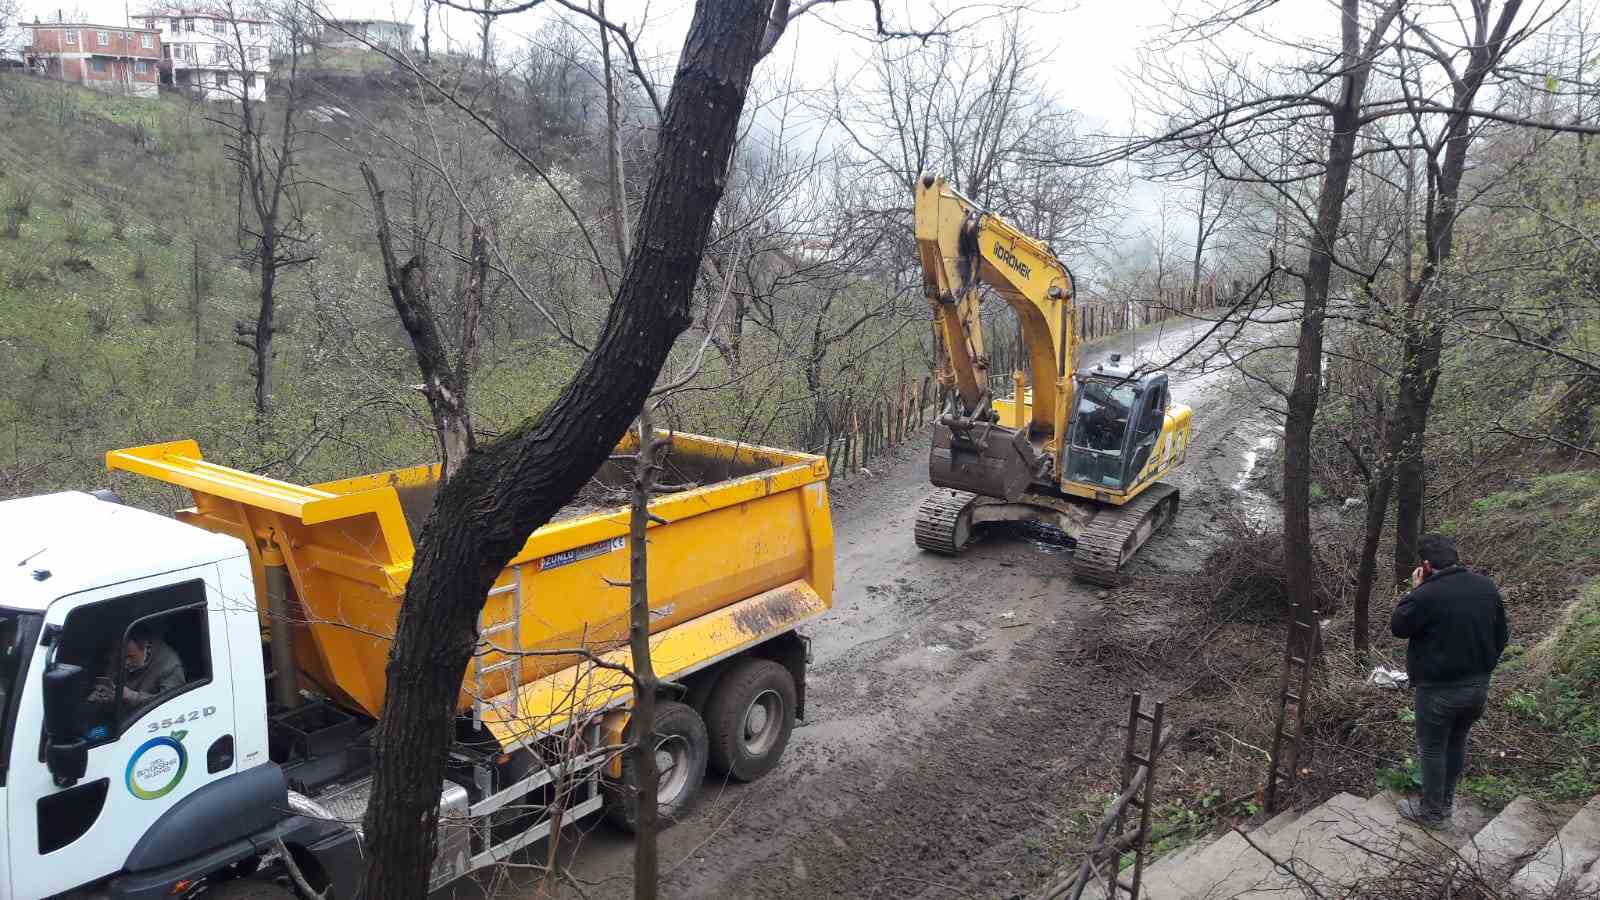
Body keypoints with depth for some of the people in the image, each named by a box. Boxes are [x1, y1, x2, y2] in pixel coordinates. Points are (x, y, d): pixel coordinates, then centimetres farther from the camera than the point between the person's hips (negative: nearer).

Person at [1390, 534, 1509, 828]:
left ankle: (1434, 812, 25)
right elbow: (1501, 636, 7)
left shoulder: (1426, 595, -25)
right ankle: (1446, 801, 39)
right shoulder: (1487, 588, -3)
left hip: (1439, 690, -6)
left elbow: (1398, 627, -9)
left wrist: (1415, 591, -5)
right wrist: (1481, 668, 19)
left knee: (1433, 749, 11)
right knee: (1457, 743, 23)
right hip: (1478, 686, 6)